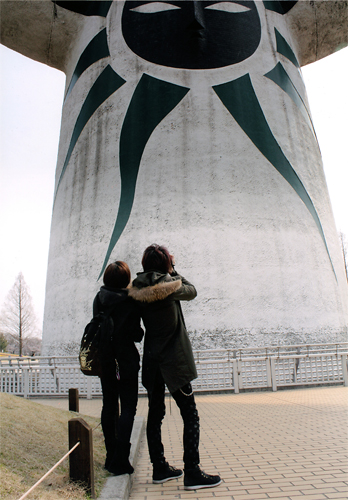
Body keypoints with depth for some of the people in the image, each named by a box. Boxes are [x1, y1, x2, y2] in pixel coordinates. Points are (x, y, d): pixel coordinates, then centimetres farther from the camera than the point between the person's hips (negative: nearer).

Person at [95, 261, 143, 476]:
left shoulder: (99, 299, 1)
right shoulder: (130, 301, -14)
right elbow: (136, 334, -15)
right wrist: (140, 332, 5)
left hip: (104, 359, 6)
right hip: (125, 360, -5)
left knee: (109, 406, 15)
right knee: (128, 407, 2)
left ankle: (111, 457, 24)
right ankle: (120, 461, 0)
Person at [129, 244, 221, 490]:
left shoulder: (137, 289, 2)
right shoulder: (169, 285, -15)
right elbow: (192, 291, 5)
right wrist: (174, 273, 11)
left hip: (151, 359, 7)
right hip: (174, 360, -6)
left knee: (155, 414, 14)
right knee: (190, 415, 1)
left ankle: (160, 468, 24)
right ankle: (192, 473, 3)